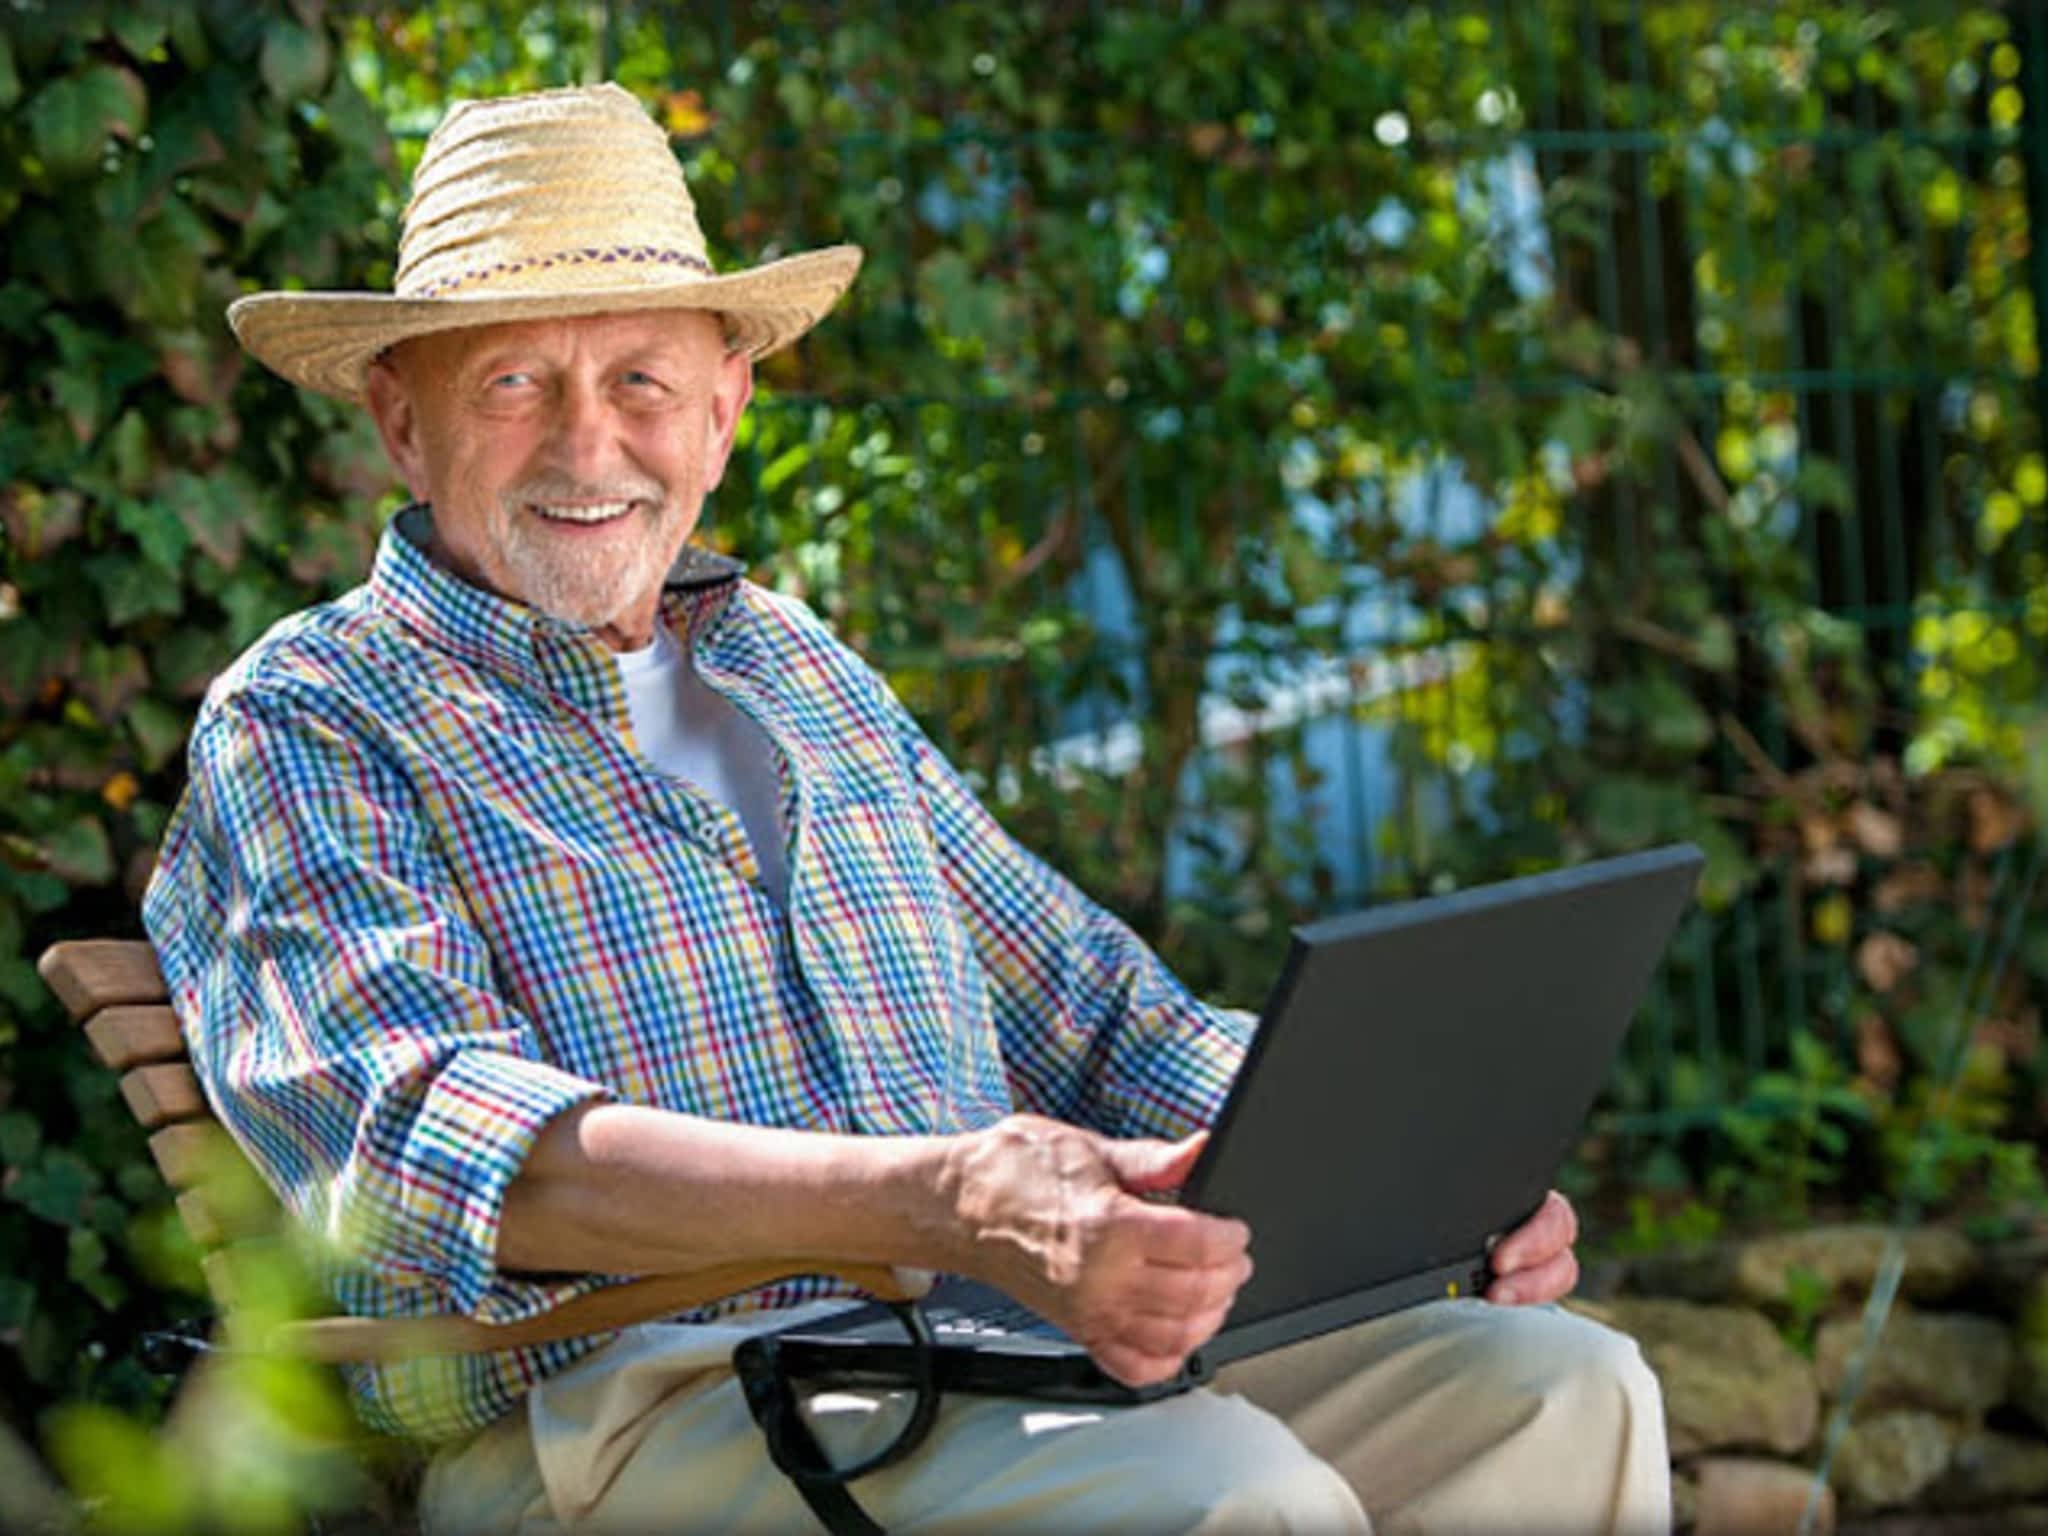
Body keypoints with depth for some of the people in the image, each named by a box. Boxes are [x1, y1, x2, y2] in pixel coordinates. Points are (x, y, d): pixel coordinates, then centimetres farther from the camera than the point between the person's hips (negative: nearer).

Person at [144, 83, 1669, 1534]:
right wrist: (942, 1204, -30)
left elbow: (1098, 1013, 24)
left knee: (1561, 1388, -12)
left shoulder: (802, 669, 24)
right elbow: (425, 1141, -15)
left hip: (1016, 1356, 7)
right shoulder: (305, 722, 3)